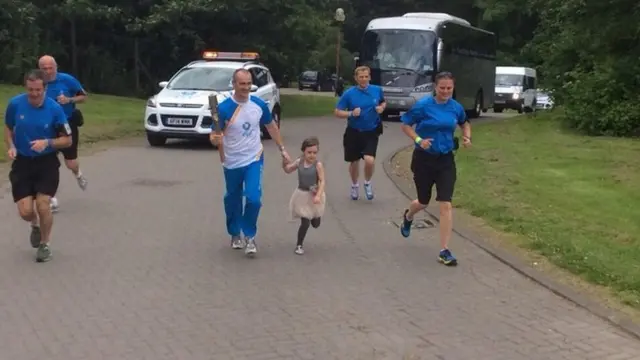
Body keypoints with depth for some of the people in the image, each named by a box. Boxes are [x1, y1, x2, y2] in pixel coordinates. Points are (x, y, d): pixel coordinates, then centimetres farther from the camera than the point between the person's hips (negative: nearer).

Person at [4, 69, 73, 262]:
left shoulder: (54, 109, -14)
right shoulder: (15, 104, -10)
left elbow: (67, 140, -6)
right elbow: (8, 128, 9)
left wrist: (47, 142, -23)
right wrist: (11, 147, -9)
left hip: (47, 162, -1)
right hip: (22, 162, 2)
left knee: (43, 206, -10)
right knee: (25, 211, -5)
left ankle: (44, 244, 17)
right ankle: (35, 225, 34)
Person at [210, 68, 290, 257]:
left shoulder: (259, 104, -6)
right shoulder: (224, 108, -16)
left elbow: (271, 125, 10)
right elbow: (214, 135, -13)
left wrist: (282, 149, 12)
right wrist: (215, 139, -37)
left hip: (254, 160, 1)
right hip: (232, 163, -1)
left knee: (254, 199, -14)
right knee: (232, 200, 14)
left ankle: (249, 236, 7)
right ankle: (235, 234, 37)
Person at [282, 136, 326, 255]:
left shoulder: (318, 165, -16)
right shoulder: (299, 162, -6)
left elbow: (322, 181, -18)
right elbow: (288, 170, 10)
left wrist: (318, 195, -30)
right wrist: (285, 163, -10)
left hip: (314, 195, -1)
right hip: (302, 195, 1)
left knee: (315, 224, 15)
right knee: (305, 223, -4)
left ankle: (314, 216, 52)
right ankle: (299, 245, 14)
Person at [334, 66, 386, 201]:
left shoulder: (377, 90, -4)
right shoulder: (349, 93, -11)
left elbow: (383, 102, 17)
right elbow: (337, 112, -8)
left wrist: (382, 107, -6)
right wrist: (351, 113, -25)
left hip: (371, 132, 0)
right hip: (354, 132, 0)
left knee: (369, 160, -18)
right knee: (354, 162, 14)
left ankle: (367, 183, 12)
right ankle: (354, 186, 41)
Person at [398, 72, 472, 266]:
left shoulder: (456, 107, -1)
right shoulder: (423, 105, -12)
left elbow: (464, 123, 19)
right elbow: (405, 125, -5)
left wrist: (467, 137, -1)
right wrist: (418, 140, -21)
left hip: (445, 160, 2)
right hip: (424, 159, -2)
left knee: (445, 204, -7)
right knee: (423, 202, 13)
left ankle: (444, 251, -1)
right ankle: (408, 216, 52)